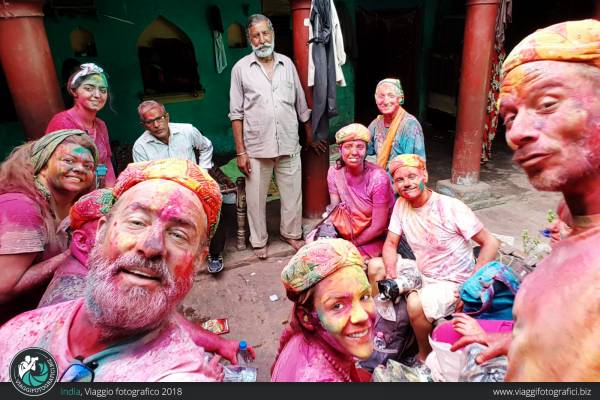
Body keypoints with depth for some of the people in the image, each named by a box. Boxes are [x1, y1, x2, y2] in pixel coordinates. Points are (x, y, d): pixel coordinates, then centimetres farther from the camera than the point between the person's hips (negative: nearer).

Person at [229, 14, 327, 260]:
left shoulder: (287, 64, 7)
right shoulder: (241, 68, -1)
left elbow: (301, 106, 12)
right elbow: (236, 114, -2)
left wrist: (311, 139, 15)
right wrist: (240, 152, -7)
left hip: (289, 145, 3)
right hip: (257, 147, -2)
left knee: (293, 193, 11)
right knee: (256, 197, 8)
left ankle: (291, 233, 33)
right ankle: (259, 241, 28)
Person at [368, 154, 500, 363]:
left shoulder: (451, 207, -21)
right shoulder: (401, 205, -4)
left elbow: (491, 243, -17)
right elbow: (390, 244, 2)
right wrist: (391, 273, -17)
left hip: (452, 283, -6)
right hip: (422, 273, 7)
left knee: (415, 304, -31)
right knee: (375, 266, -2)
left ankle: (425, 357, -1)